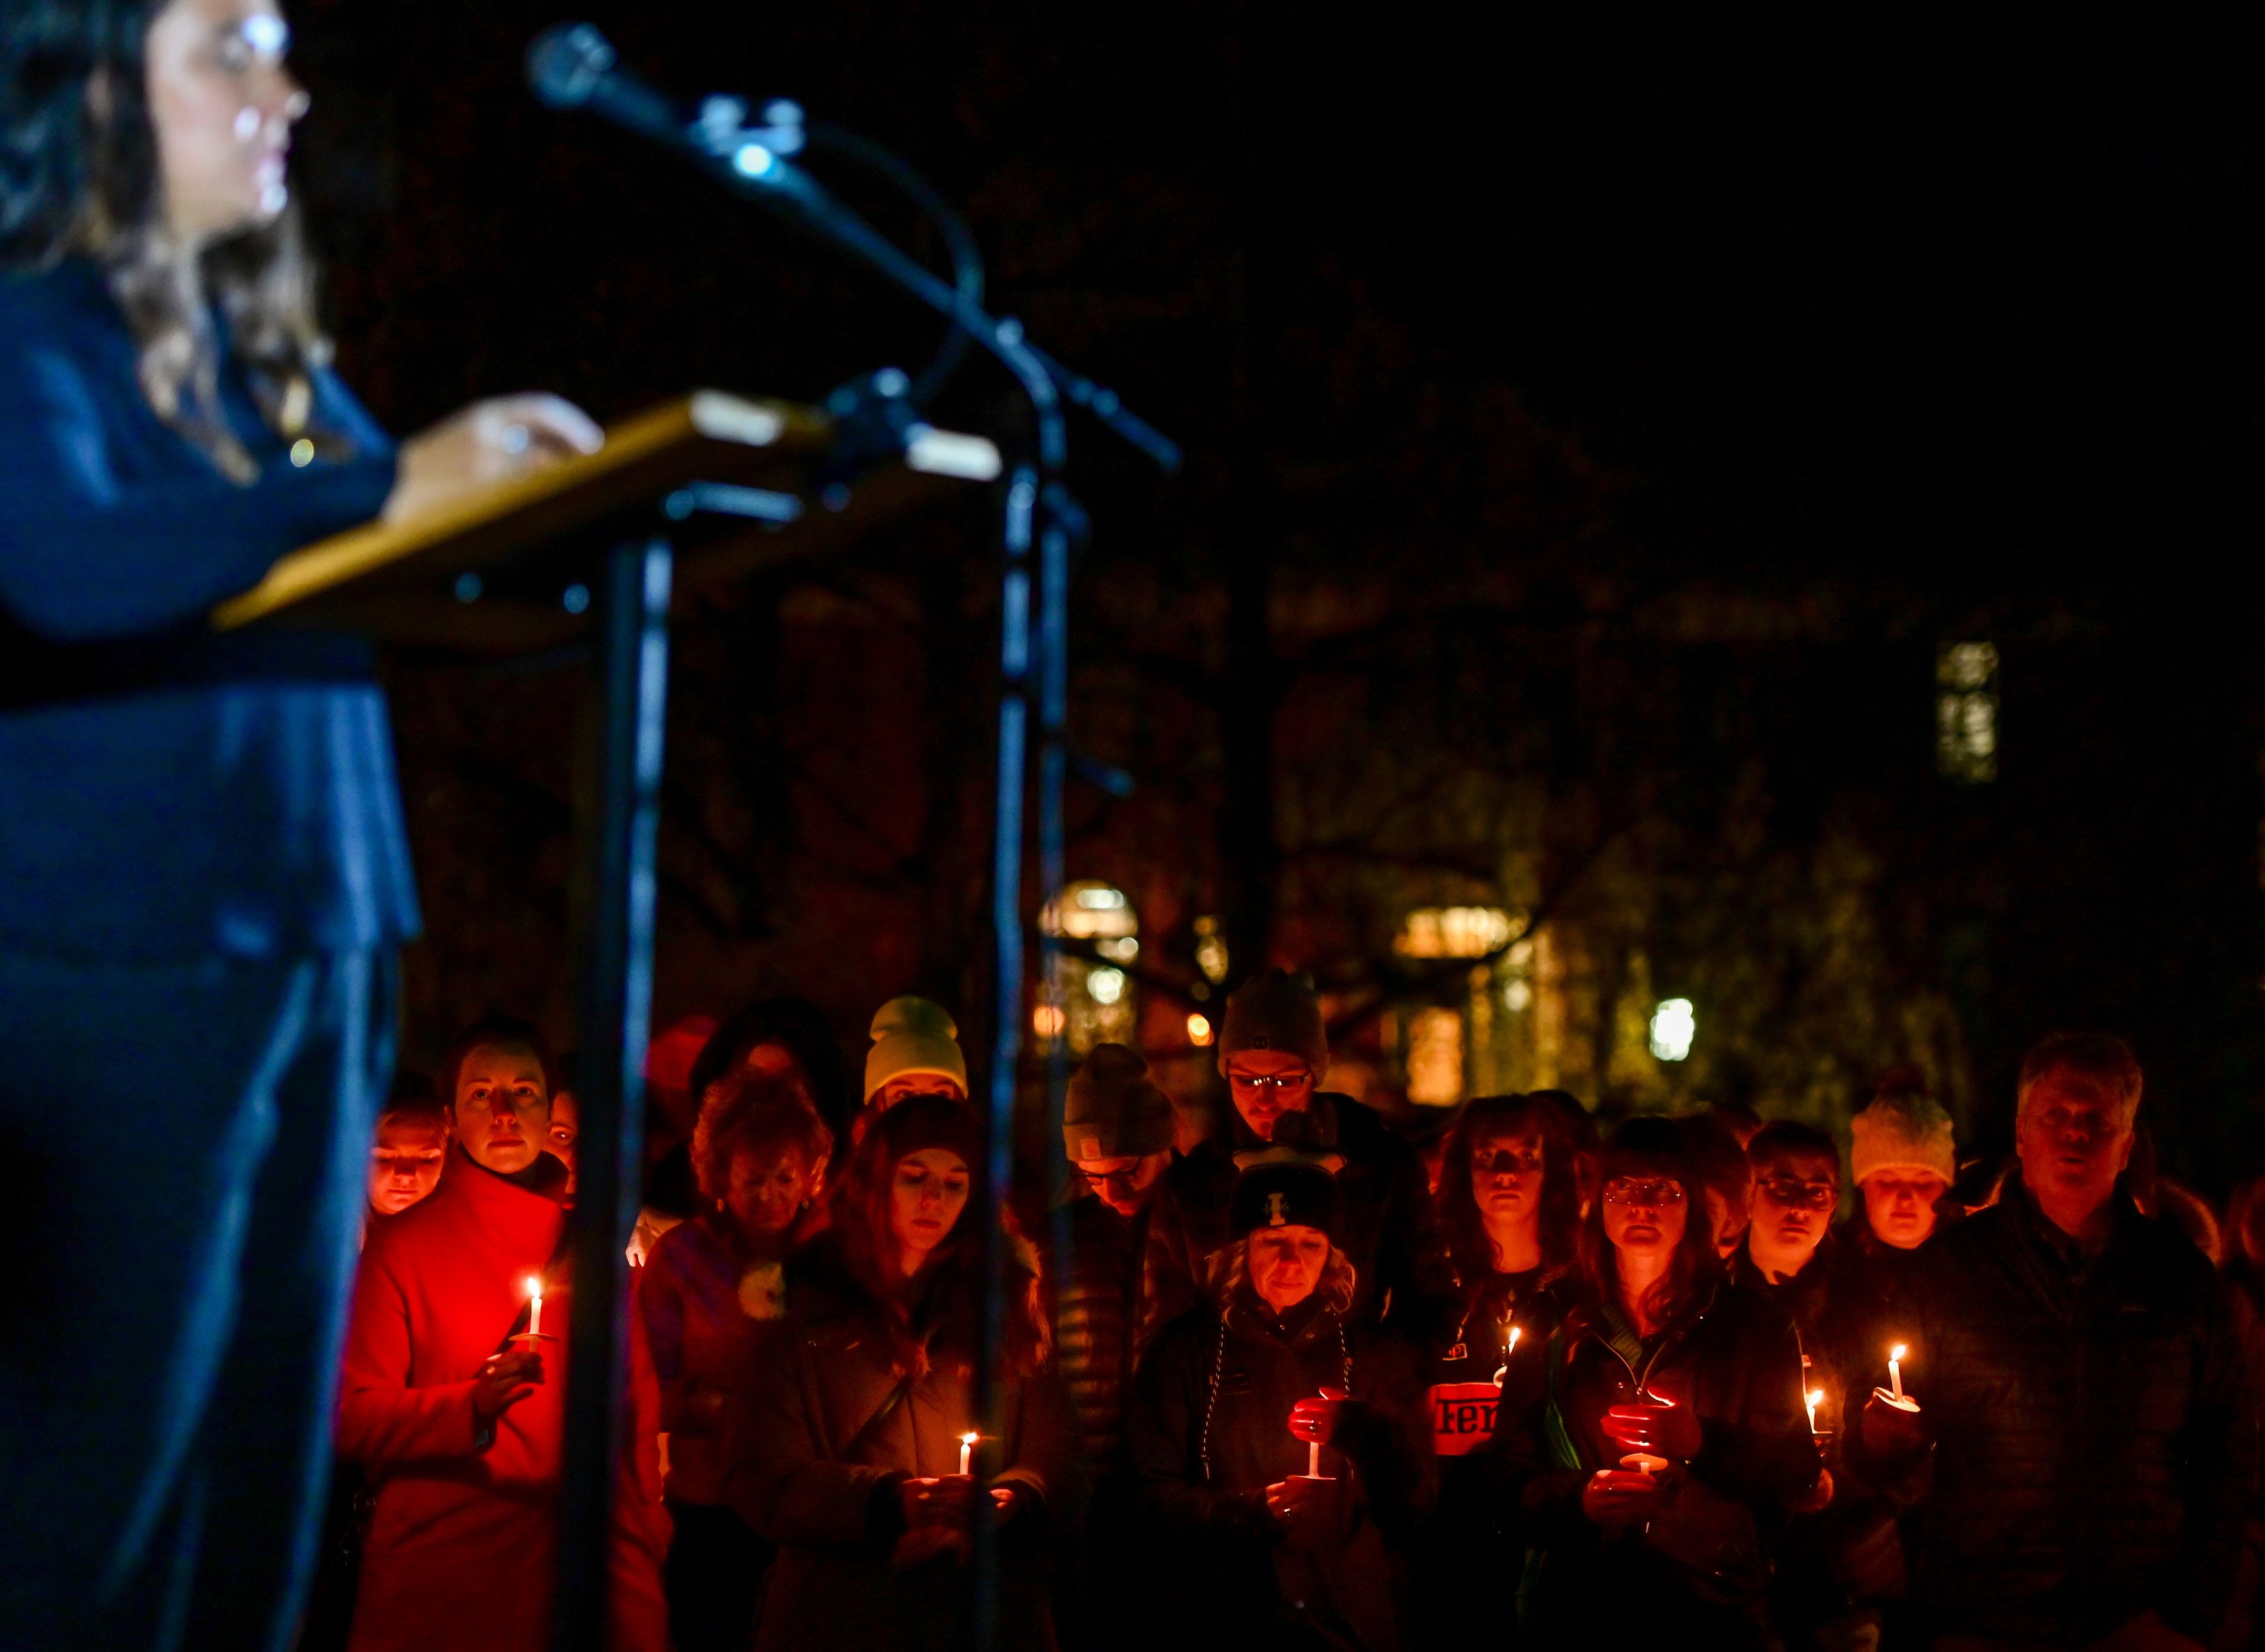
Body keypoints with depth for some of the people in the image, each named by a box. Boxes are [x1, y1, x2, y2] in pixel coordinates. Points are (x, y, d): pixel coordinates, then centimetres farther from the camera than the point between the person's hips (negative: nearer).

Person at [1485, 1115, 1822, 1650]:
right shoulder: (1554, 1332, 9)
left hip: (1712, 1609, -1)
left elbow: (1799, 1481, -1)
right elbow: (1509, 1479, 6)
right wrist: (1579, 1498, -15)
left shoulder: (1756, 1326, 6)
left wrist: (1702, 1442, -18)